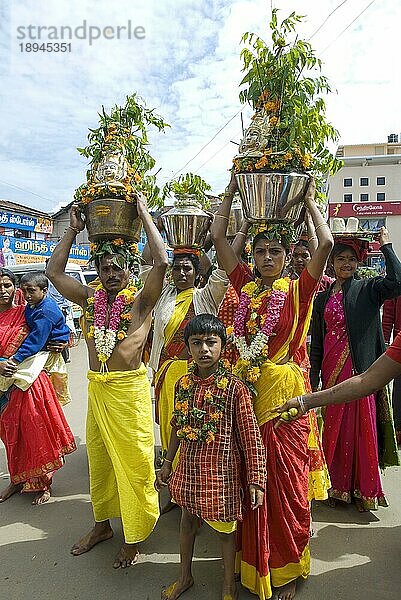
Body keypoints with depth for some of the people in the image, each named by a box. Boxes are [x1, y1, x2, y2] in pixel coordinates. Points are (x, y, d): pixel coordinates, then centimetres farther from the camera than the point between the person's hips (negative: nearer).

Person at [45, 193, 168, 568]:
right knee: (98, 459, 19)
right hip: (96, 387, 6)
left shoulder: (140, 300, -6)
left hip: (130, 388, -5)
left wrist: (144, 213, -12)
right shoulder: (90, 298, 8)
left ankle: (134, 536, 25)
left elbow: (161, 262, -19)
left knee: (133, 462, 5)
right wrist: (73, 229, 9)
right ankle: (102, 524, 41)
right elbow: (54, 271, 10)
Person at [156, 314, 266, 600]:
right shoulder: (184, 384, -4)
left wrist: (256, 480, -14)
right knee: (187, 519, 23)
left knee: (225, 527, 15)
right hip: (189, 467, 5)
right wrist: (168, 463, 14)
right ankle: (185, 576, 49)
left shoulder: (234, 387, -19)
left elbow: (250, 436, -15)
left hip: (222, 470, -4)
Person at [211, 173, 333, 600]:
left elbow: (326, 244, -13)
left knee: (286, 481, 8)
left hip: (284, 391, -3)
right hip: (245, 389, 3)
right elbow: (217, 236, 7)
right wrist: (232, 191, 12)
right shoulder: (245, 285, 7)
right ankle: (252, 562, 34)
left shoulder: (298, 290, -1)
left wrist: (310, 201, 1)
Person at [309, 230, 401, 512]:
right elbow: (316, 343, 12)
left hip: (360, 368, -3)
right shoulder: (322, 298, 12)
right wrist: (313, 379, 9)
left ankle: (365, 489, 21)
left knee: (362, 427, 3)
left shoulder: (367, 290, 1)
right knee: (335, 428, 11)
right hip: (332, 370, 4)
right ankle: (339, 488, 27)